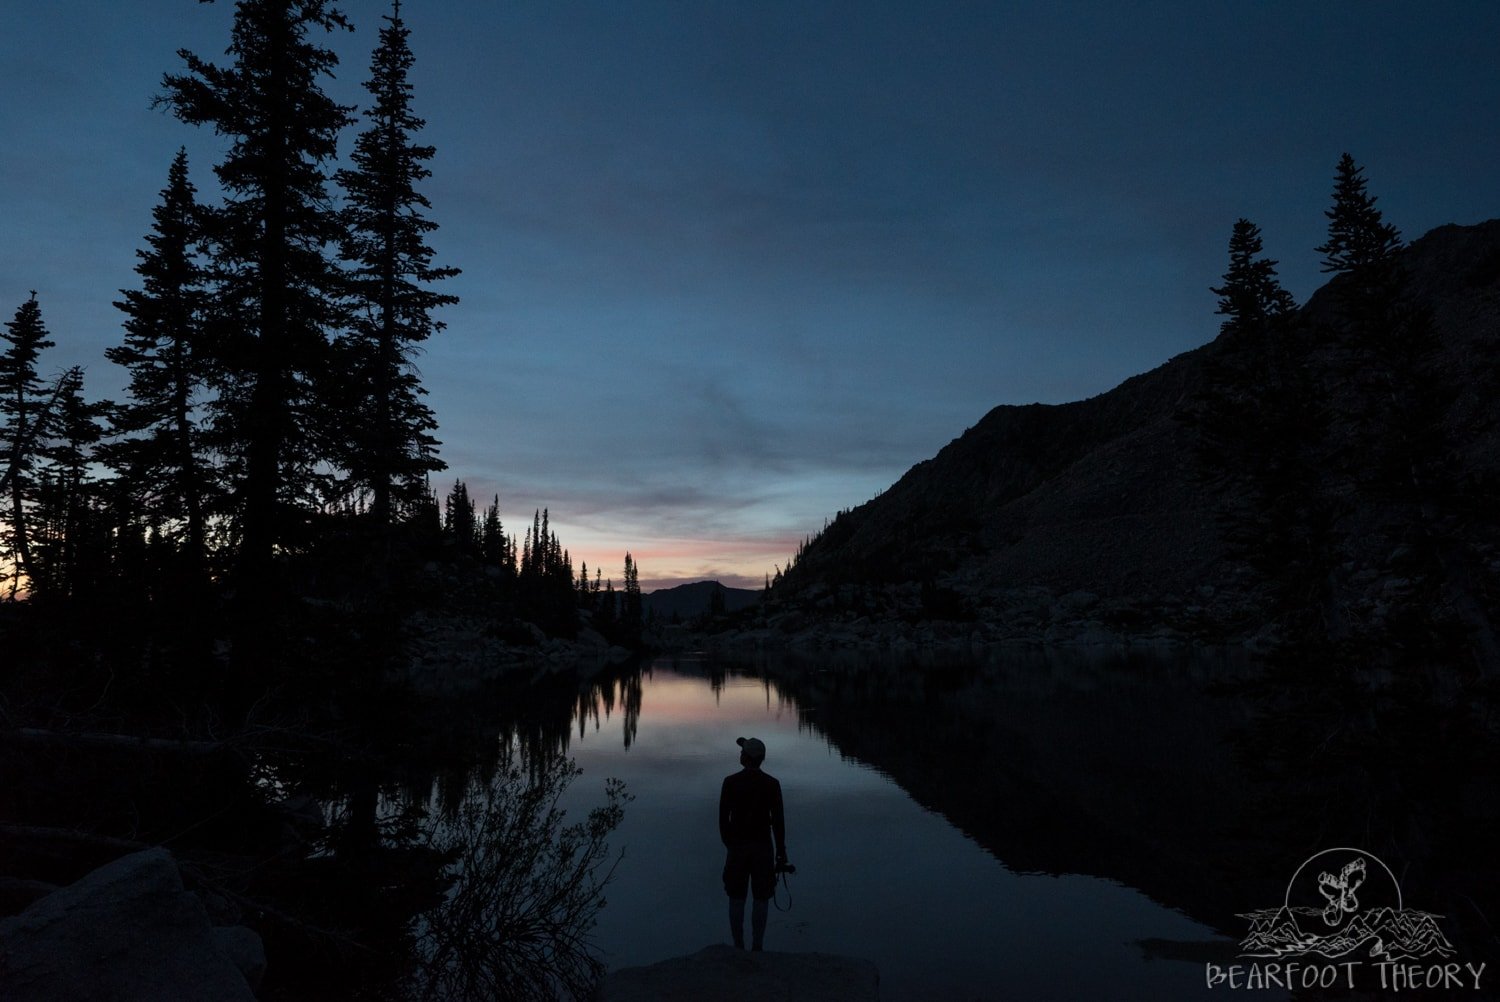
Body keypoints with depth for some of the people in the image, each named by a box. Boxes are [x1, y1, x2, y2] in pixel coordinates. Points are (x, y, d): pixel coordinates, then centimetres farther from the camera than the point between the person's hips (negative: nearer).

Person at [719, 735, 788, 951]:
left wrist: (728, 844, 11)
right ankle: (757, 947, 11)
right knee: (760, 900, 9)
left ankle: (738, 947, 16)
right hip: (762, 847, 0)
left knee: (736, 898, 11)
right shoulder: (771, 784, -7)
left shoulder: (730, 782, -7)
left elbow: (723, 817, -3)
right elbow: (778, 820, -6)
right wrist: (781, 850, 3)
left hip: (737, 846, 0)